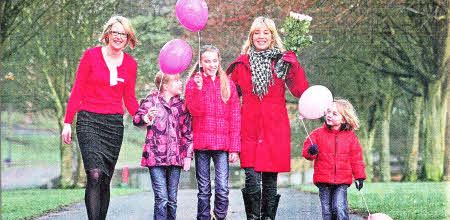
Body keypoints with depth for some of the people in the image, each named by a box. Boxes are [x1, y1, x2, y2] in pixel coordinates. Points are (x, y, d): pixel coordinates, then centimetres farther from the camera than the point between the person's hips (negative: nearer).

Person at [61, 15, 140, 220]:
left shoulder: (130, 64, 9)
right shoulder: (91, 55, -1)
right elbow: (77, 91, 2)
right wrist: (67, 122, -1)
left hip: (115, 124, 4)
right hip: (89, 120, -4)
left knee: (105, 180, 6)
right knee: (94, 175, -19)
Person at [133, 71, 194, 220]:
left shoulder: (182, 105, 12)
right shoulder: (151, 101, 2)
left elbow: (188, 133, 15)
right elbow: (136, 119, -9)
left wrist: (188, 156, 7)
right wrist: (147, 117, -31)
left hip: (175, 158, 4)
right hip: (156, 157, -4)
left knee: (172, 200, 6)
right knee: (162, 199, -10)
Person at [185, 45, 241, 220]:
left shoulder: (228, 84, 10)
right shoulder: (193, 82, 7)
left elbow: (235, 118, 8)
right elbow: (195, 111, -8)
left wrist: (234, 148, 2)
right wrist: (199, 88, -18)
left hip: (222, 143, 1)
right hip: (201, 142, 0)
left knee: (222, 189, -9)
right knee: (204, 190, 4)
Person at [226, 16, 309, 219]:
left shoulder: (284, 62, 7)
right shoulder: (242, 64, 10)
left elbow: (302, 91, -1)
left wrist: (294, 66, -10)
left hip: (275, 127, 0)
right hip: (249, 128, 0)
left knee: (270, 179, 3)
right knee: (252, 178, -10)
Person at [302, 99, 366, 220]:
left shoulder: (351, 137, 5)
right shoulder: (318, 134, 3)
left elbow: (356, 159, 9)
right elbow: (306, 149, 2)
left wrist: (359, 177, 5)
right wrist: (310, 152, -22)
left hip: (342, 182, -1)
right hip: (323, 180, 1)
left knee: (340, 208, -13)